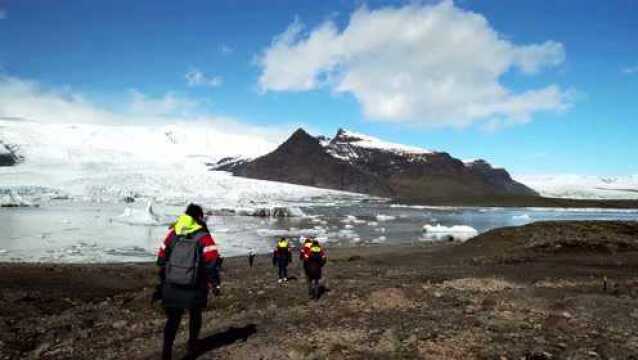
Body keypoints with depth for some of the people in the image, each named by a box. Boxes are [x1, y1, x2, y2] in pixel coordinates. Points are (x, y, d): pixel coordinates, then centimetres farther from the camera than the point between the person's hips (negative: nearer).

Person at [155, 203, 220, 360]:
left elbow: (161, 259, 10)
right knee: (195, 315, 20)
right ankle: (192, 347, 31)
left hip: (171, 287, 3)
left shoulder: (172, 234, 4)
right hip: (194, 288, -2)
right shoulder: (203, 237, -9)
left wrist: (162, 282, 20)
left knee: (173, 319, 13)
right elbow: (211, 263, -16)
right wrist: (215, 284, -7)